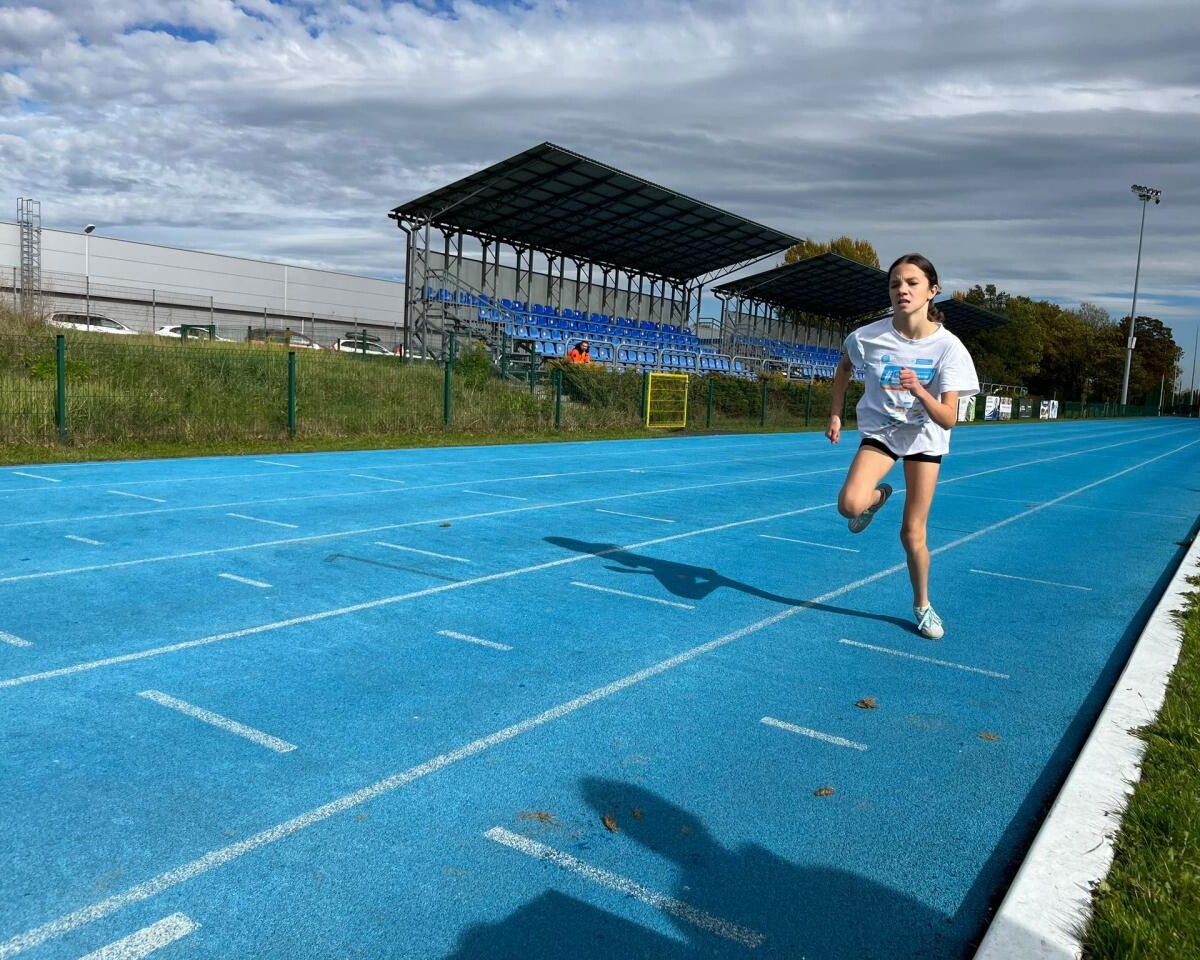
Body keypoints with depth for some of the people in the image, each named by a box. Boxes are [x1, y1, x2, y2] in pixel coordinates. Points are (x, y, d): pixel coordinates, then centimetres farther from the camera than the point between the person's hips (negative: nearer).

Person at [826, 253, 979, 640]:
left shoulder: (948, 347, -21)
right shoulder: (867, 337, -18)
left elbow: (948, 419, -25)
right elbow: (844, 366, 7)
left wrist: (919, 391, -43)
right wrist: (835, 414, 2)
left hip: (924, 436, 0)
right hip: (879, 430, 1)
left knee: (912, 534, 1)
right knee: (850, 504, -27)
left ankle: (922, 604, 27)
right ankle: (878, 496, 12)